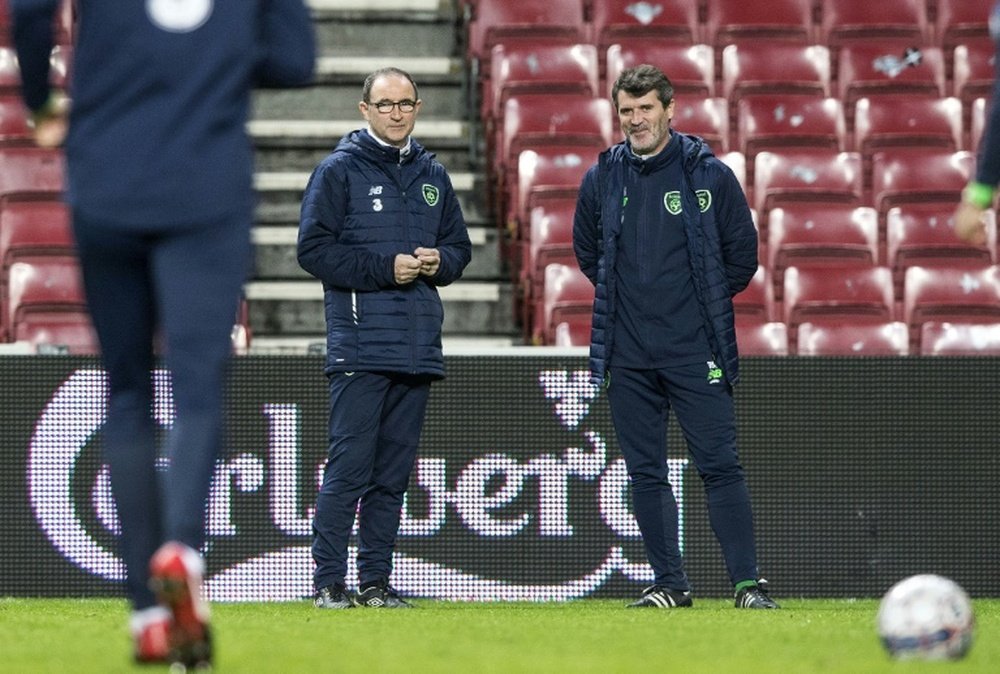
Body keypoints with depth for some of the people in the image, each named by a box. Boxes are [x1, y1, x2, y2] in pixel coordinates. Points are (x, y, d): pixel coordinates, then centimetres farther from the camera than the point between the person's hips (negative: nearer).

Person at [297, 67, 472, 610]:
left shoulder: (432, 175, 17)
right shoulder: (339, 170, 0)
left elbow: (459, 244, 23)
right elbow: (314, 248, -7)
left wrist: (440, 262, -1)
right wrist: (384, 269, -14)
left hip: (418, 348, 6)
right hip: (360, 345, -6)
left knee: (394, 473, 7)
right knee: (348, 467, -9)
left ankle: (376, 581, 12)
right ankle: (330, 582, -5)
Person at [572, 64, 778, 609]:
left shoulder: (708, 174, -1)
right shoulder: (601, 179, 7)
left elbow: (743, 253, 7)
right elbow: (587, 252, 22)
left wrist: (704, 304, 9)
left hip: (695, 351, -3)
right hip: (627, 354, 3)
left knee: (719, 465, -7)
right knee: (645, 472, 5)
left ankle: (748, 583, -7)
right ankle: (668, 583, 12)